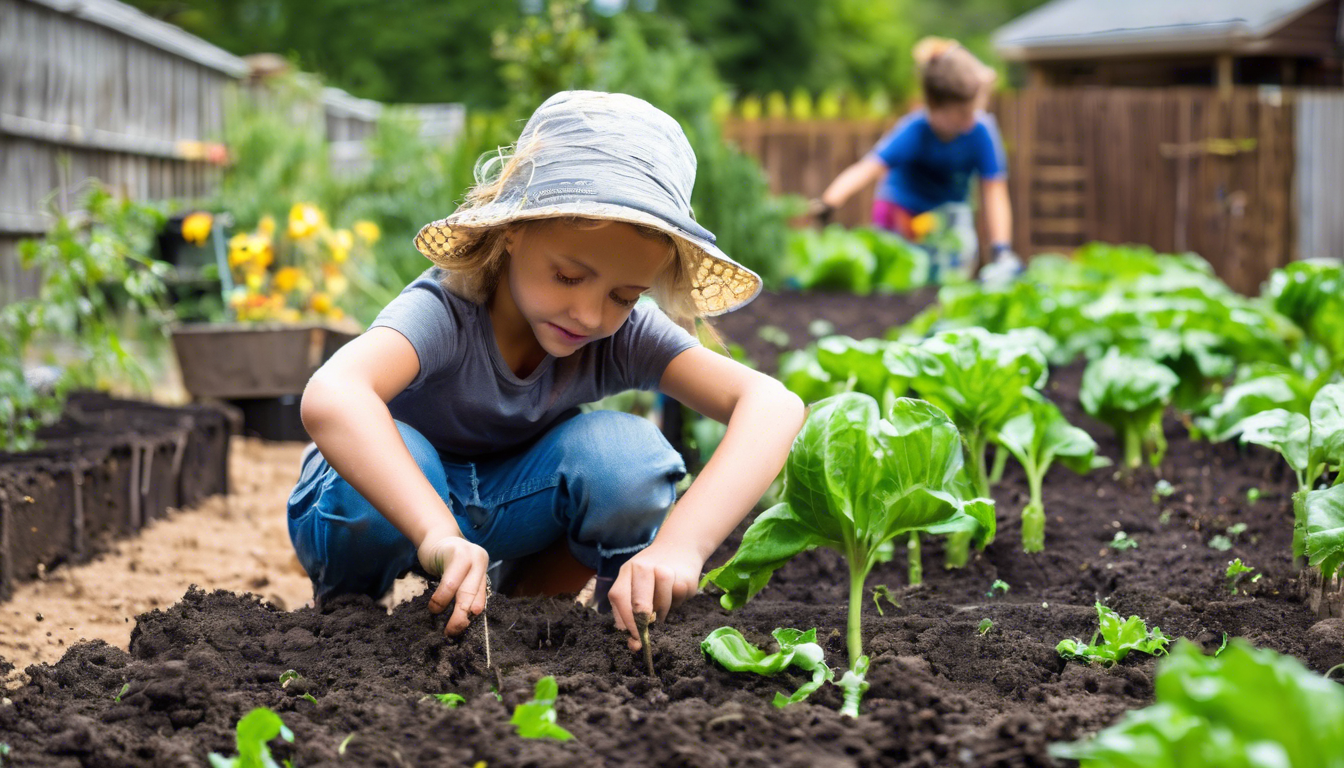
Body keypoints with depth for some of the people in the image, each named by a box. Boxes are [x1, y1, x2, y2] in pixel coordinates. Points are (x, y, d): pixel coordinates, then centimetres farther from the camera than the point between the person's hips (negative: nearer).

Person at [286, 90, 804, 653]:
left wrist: (681, 544, -52)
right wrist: (438, 536, -68)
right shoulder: (445, 312, -34)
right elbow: (330, 398, -55)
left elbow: (773, 405, -35)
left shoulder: (626, 335, -22)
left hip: (503, 501, 3)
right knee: (397, 453, -38)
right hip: (391, 504, -3)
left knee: (629, 452, -26)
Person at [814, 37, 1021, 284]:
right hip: (900, 210, -2)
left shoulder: (981, 132, -24)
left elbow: (994, 193, -22)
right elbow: (866, 169, -44)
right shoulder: (915, 132, -31)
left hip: (951, 211, 2)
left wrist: (1001, 250, -32)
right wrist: (827, 203, -61)